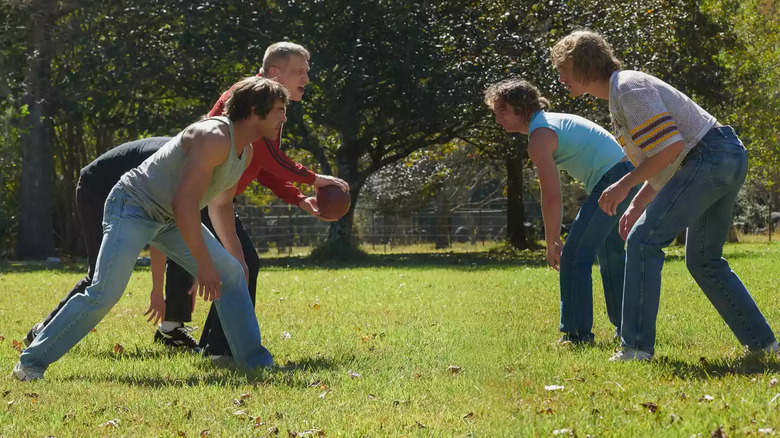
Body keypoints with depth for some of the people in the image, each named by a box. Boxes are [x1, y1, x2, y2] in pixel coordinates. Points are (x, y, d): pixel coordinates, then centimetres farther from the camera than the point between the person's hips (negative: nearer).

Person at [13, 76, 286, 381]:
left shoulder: (246, 152, 6)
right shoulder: (214, 137, -25)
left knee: (232, 274, 0)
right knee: (104, 294, -19)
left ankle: (255, 361, 7)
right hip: (133, 207, -9)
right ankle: (32, 361, -10)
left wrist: (236, 256, 23)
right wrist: (204, 264, -26)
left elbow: (220, 205, 22)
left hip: (171, 219, 10)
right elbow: (184, 203, -29)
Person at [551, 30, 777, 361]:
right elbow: (664, 160, 25)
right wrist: (637, 205, 18)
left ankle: (636, 346, -14)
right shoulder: (618, 97, 20)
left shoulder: (629, 88, -13)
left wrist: (625, 185, -13)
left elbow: (669, 147, -21)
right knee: (703, 260, 18)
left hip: (707, 157, -11)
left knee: (643, 242, -11)